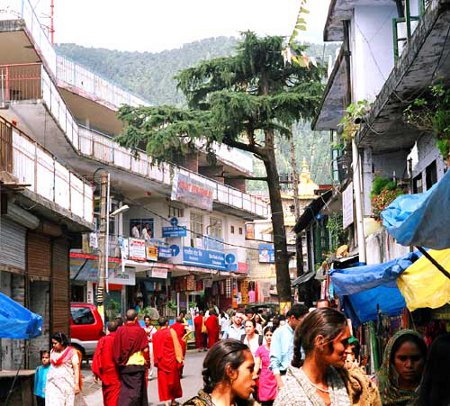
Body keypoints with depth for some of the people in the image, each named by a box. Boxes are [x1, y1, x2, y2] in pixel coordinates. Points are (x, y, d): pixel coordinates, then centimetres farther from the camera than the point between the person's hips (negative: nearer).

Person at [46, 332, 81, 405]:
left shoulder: (71, 352, -2)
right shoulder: (52, 352, 12)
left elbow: (76, 368, -5)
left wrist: (77, 384, -11)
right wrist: (47, 385, 17)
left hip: (66, 383, -3)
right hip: (53, 384, 3)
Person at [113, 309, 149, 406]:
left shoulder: (120, 330, -4)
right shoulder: (140, 330, -9)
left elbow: (116, 349, -1)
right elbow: (145, 349, -9)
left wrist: (119, 361, 11)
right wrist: (146, 360, 6)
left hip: (123, 365, 2)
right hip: (138, 364, -2)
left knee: (124, 389, 10)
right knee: (136, 389, 4)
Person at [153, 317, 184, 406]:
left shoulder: (155, 334, 1)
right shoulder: (171, 331, -8)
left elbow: (155, 349, 6)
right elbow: (176, 345, -9)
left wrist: (156, 360, 15)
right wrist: (179, 358, -5)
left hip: (161, 360, 2)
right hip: (171, 359, -2)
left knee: (163, 379, 5)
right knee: (173, 378, 13)